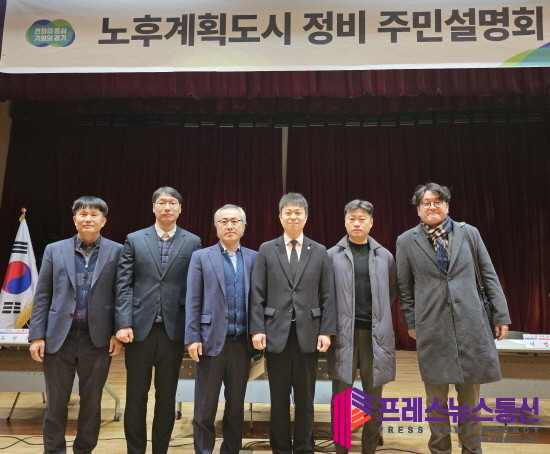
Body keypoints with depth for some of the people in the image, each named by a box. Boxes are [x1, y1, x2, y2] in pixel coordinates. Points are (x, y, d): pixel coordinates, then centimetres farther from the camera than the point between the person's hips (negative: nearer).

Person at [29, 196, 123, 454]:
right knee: (55, 403, 11)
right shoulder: (54, 250, 5)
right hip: (59, 336, 1)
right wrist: (36, 336, 0)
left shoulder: (116, 251, 0)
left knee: (91, 402, 11)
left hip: (97, 338, -1)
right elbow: (42, 296, 5)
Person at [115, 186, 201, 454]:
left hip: (174, 329, 0)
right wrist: (123, 324, -8)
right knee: (136, 395, 9)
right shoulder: (134, 240, 5)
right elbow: (123, 285, 1)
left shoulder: (193, 242, 4)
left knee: (167, 396, 10)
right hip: (140, 327, 0)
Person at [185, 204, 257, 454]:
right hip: (211, 339, -2)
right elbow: (192, 300, -1)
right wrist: (193, 337, -8)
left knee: (236, 404, 13)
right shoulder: (201, 257, 3)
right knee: (205, 406, 6)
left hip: (242, 342, 2)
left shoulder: (254, 258, 7)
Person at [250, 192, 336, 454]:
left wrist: (326, 331, -4)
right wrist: (257, 329, -7)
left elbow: (328, 296, 4)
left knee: (305, 397, 10)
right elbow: (257, 294, 1)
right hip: (276, 332, 0)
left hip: (308, 333, 0)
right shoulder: (266, 250, 5)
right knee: (279, 398, 10)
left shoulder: (320, 252, 6)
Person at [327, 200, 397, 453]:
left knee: (373, 397, 10)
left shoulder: (384, 256, 6)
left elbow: (392, 292, 16)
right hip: (343, 334, -1)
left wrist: (379, 316, 11)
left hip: (375, 334, 2)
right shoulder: (332, 255, 1)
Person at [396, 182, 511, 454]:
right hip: (431, 328, -1)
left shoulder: (469, 233, 4)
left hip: (470, 324, 1)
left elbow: (488, 275, 7)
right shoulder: (406, 241, 2)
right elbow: (404, 288, 6)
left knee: (470, 395, 11)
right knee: (436, 397, 9)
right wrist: (410, 323, 7)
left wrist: (502, 315, 5)